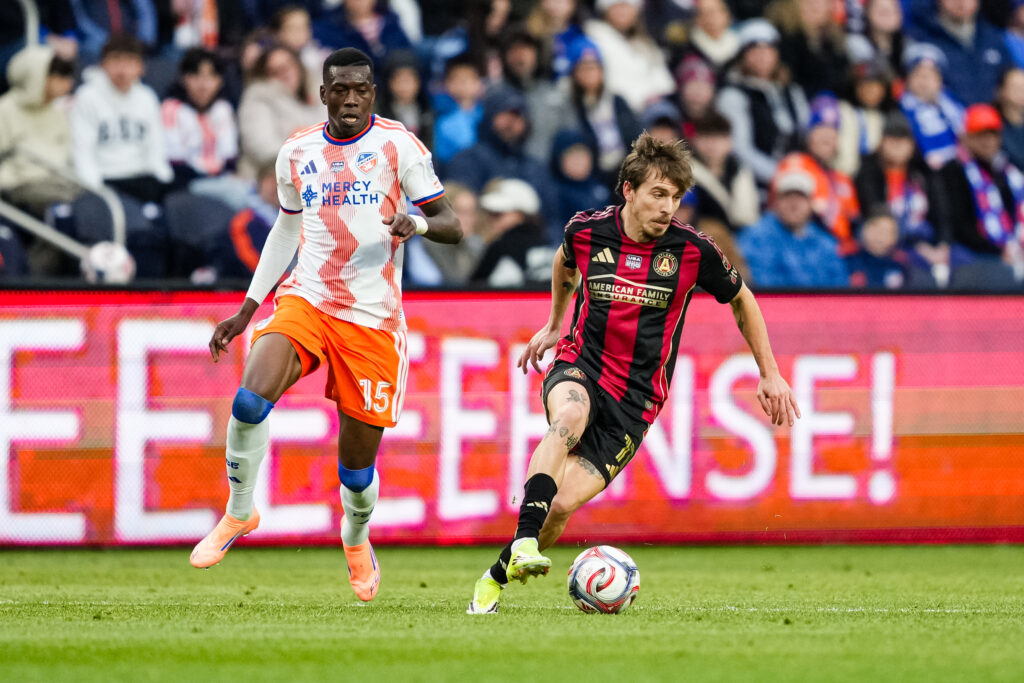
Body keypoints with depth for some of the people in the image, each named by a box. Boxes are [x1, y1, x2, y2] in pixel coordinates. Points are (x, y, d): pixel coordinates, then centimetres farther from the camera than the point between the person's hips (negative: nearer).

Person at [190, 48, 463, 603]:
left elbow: (452, 227, -5)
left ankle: (356, 538, 37)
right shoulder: (297, 152, 8)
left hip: (373, 321, -2)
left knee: (358, 460, 4)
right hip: (306, 301, 2)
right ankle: (239, 513, -3)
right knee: (250, 399, -25)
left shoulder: (397, 145, -4)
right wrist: (246, 310, 22)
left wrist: (417, 224, -29)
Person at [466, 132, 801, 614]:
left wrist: (770, 375, 12)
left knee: (563, 504, -14)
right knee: (571, 416, -39)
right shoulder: (587, 230, -5)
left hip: (636, 398, 0)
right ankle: (524, 541, -43)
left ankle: (498, 577, 10)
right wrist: (554, 326, 31)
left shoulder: (692, 250, -9)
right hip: (580, 366, 0)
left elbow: (741, 301, 10)